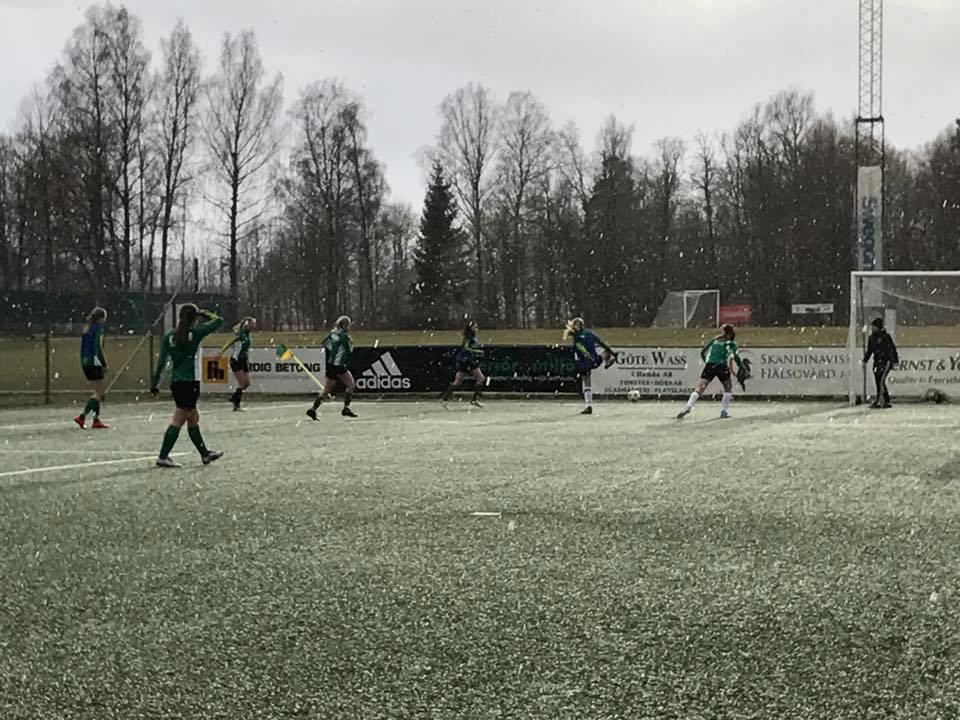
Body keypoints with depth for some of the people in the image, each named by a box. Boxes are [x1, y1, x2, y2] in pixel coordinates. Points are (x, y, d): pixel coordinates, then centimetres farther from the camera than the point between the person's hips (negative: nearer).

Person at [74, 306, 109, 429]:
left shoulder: (87, 329, 14)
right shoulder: (98, 329, -10)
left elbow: (82, 347, 16)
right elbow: (98, 348, -17)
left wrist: (83, 364, 19)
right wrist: (104, 364, -15)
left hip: (85, 363, 9)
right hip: (95, 363, -9)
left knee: (95, 391, 14)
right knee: (98, 393, -5)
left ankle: (96, 419, 12)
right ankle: (82, 416, -17)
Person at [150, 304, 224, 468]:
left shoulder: (168, 337, 4)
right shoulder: (195, 333, -7)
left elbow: (161, 362, 3)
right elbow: (219, 321, -1)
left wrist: (154, 384, 6)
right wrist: (204, 314, 14)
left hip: (175, 382, 6)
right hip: (190, 382, -6)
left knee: (193, 418, 18)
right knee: (178, 421, -4)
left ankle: (205, 454, 28)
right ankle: (162, 457, -7)